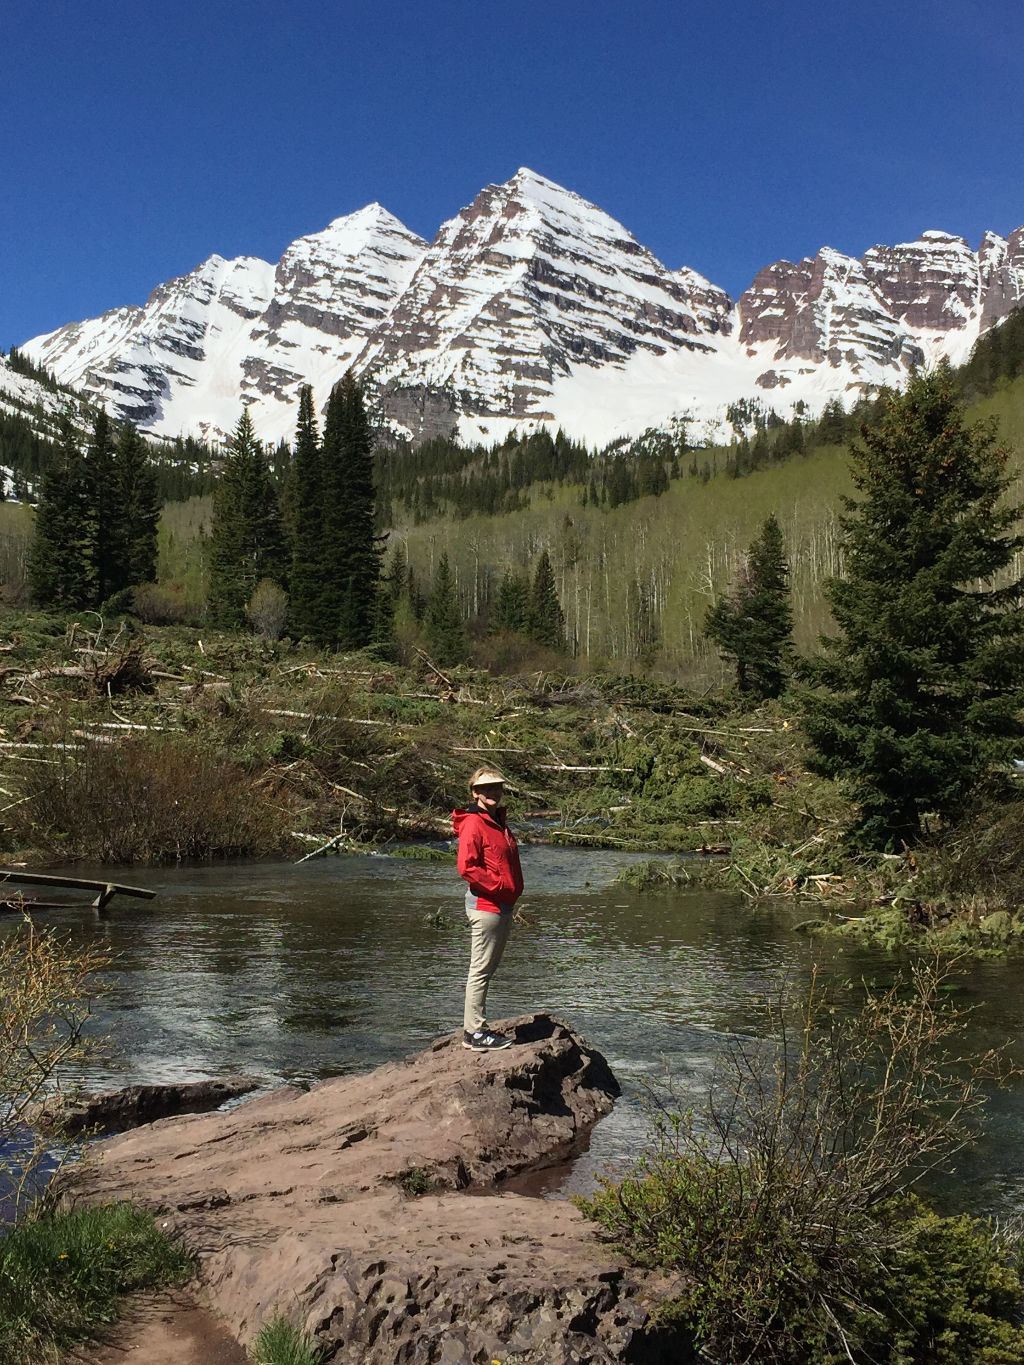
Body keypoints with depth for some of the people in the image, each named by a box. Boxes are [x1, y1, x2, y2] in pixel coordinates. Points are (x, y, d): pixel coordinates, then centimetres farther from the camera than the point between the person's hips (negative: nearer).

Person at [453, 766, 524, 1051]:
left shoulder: (498, 822, 17)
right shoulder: (473, 824, -12)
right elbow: (466, 867, -21)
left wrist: (513, 891, 11)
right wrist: (500, 886, -16)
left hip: (503, 905, 10)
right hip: (485, 905, -10)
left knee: (488, 968, 14)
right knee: (481, 970, -5)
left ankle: (475, 1028, 22)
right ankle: (475, 1032, 0)